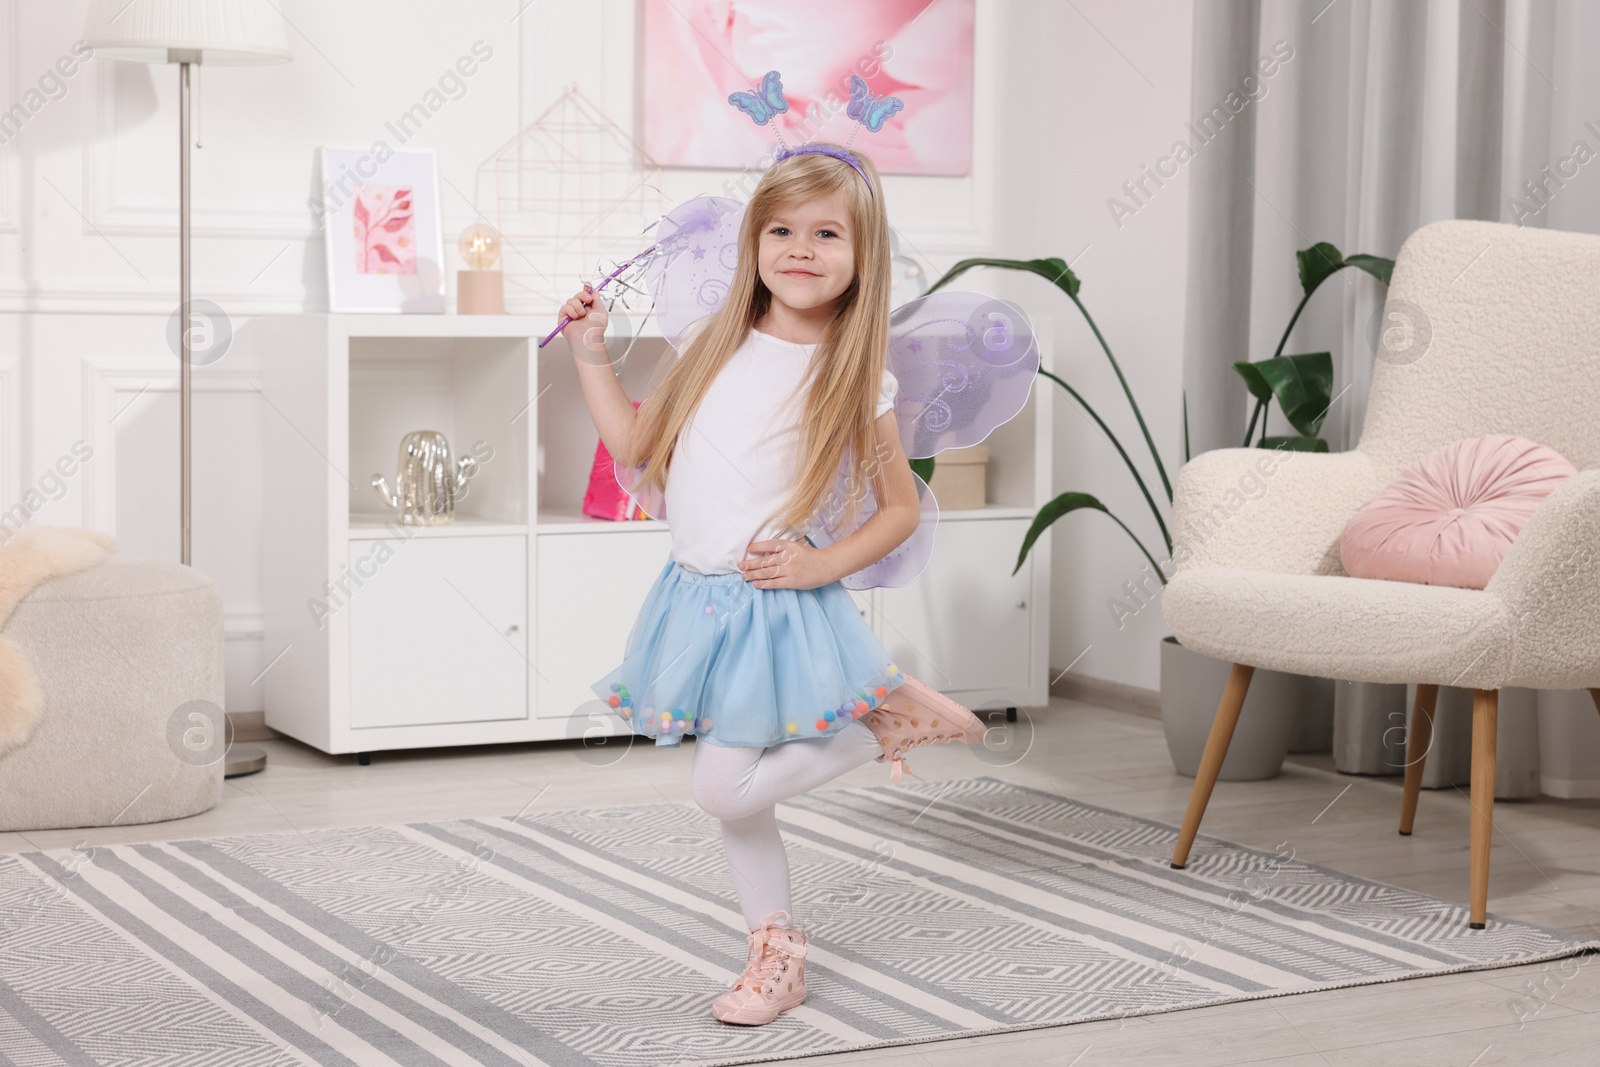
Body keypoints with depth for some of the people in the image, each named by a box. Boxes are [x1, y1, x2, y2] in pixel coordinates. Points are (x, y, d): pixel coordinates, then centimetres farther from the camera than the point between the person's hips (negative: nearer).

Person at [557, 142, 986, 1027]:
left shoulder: (857, 381, -7)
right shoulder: (718, 346, 5)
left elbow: (901, 509, 0)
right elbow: (634, 445, 12)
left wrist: (824, 565, -13)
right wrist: (592, 355, 7)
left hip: (775, 608, -5)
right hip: (698, 597, 5)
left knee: (723, 788, -11)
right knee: (731, 798, 11)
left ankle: (885, 721, 7)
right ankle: (776, 953, 27)